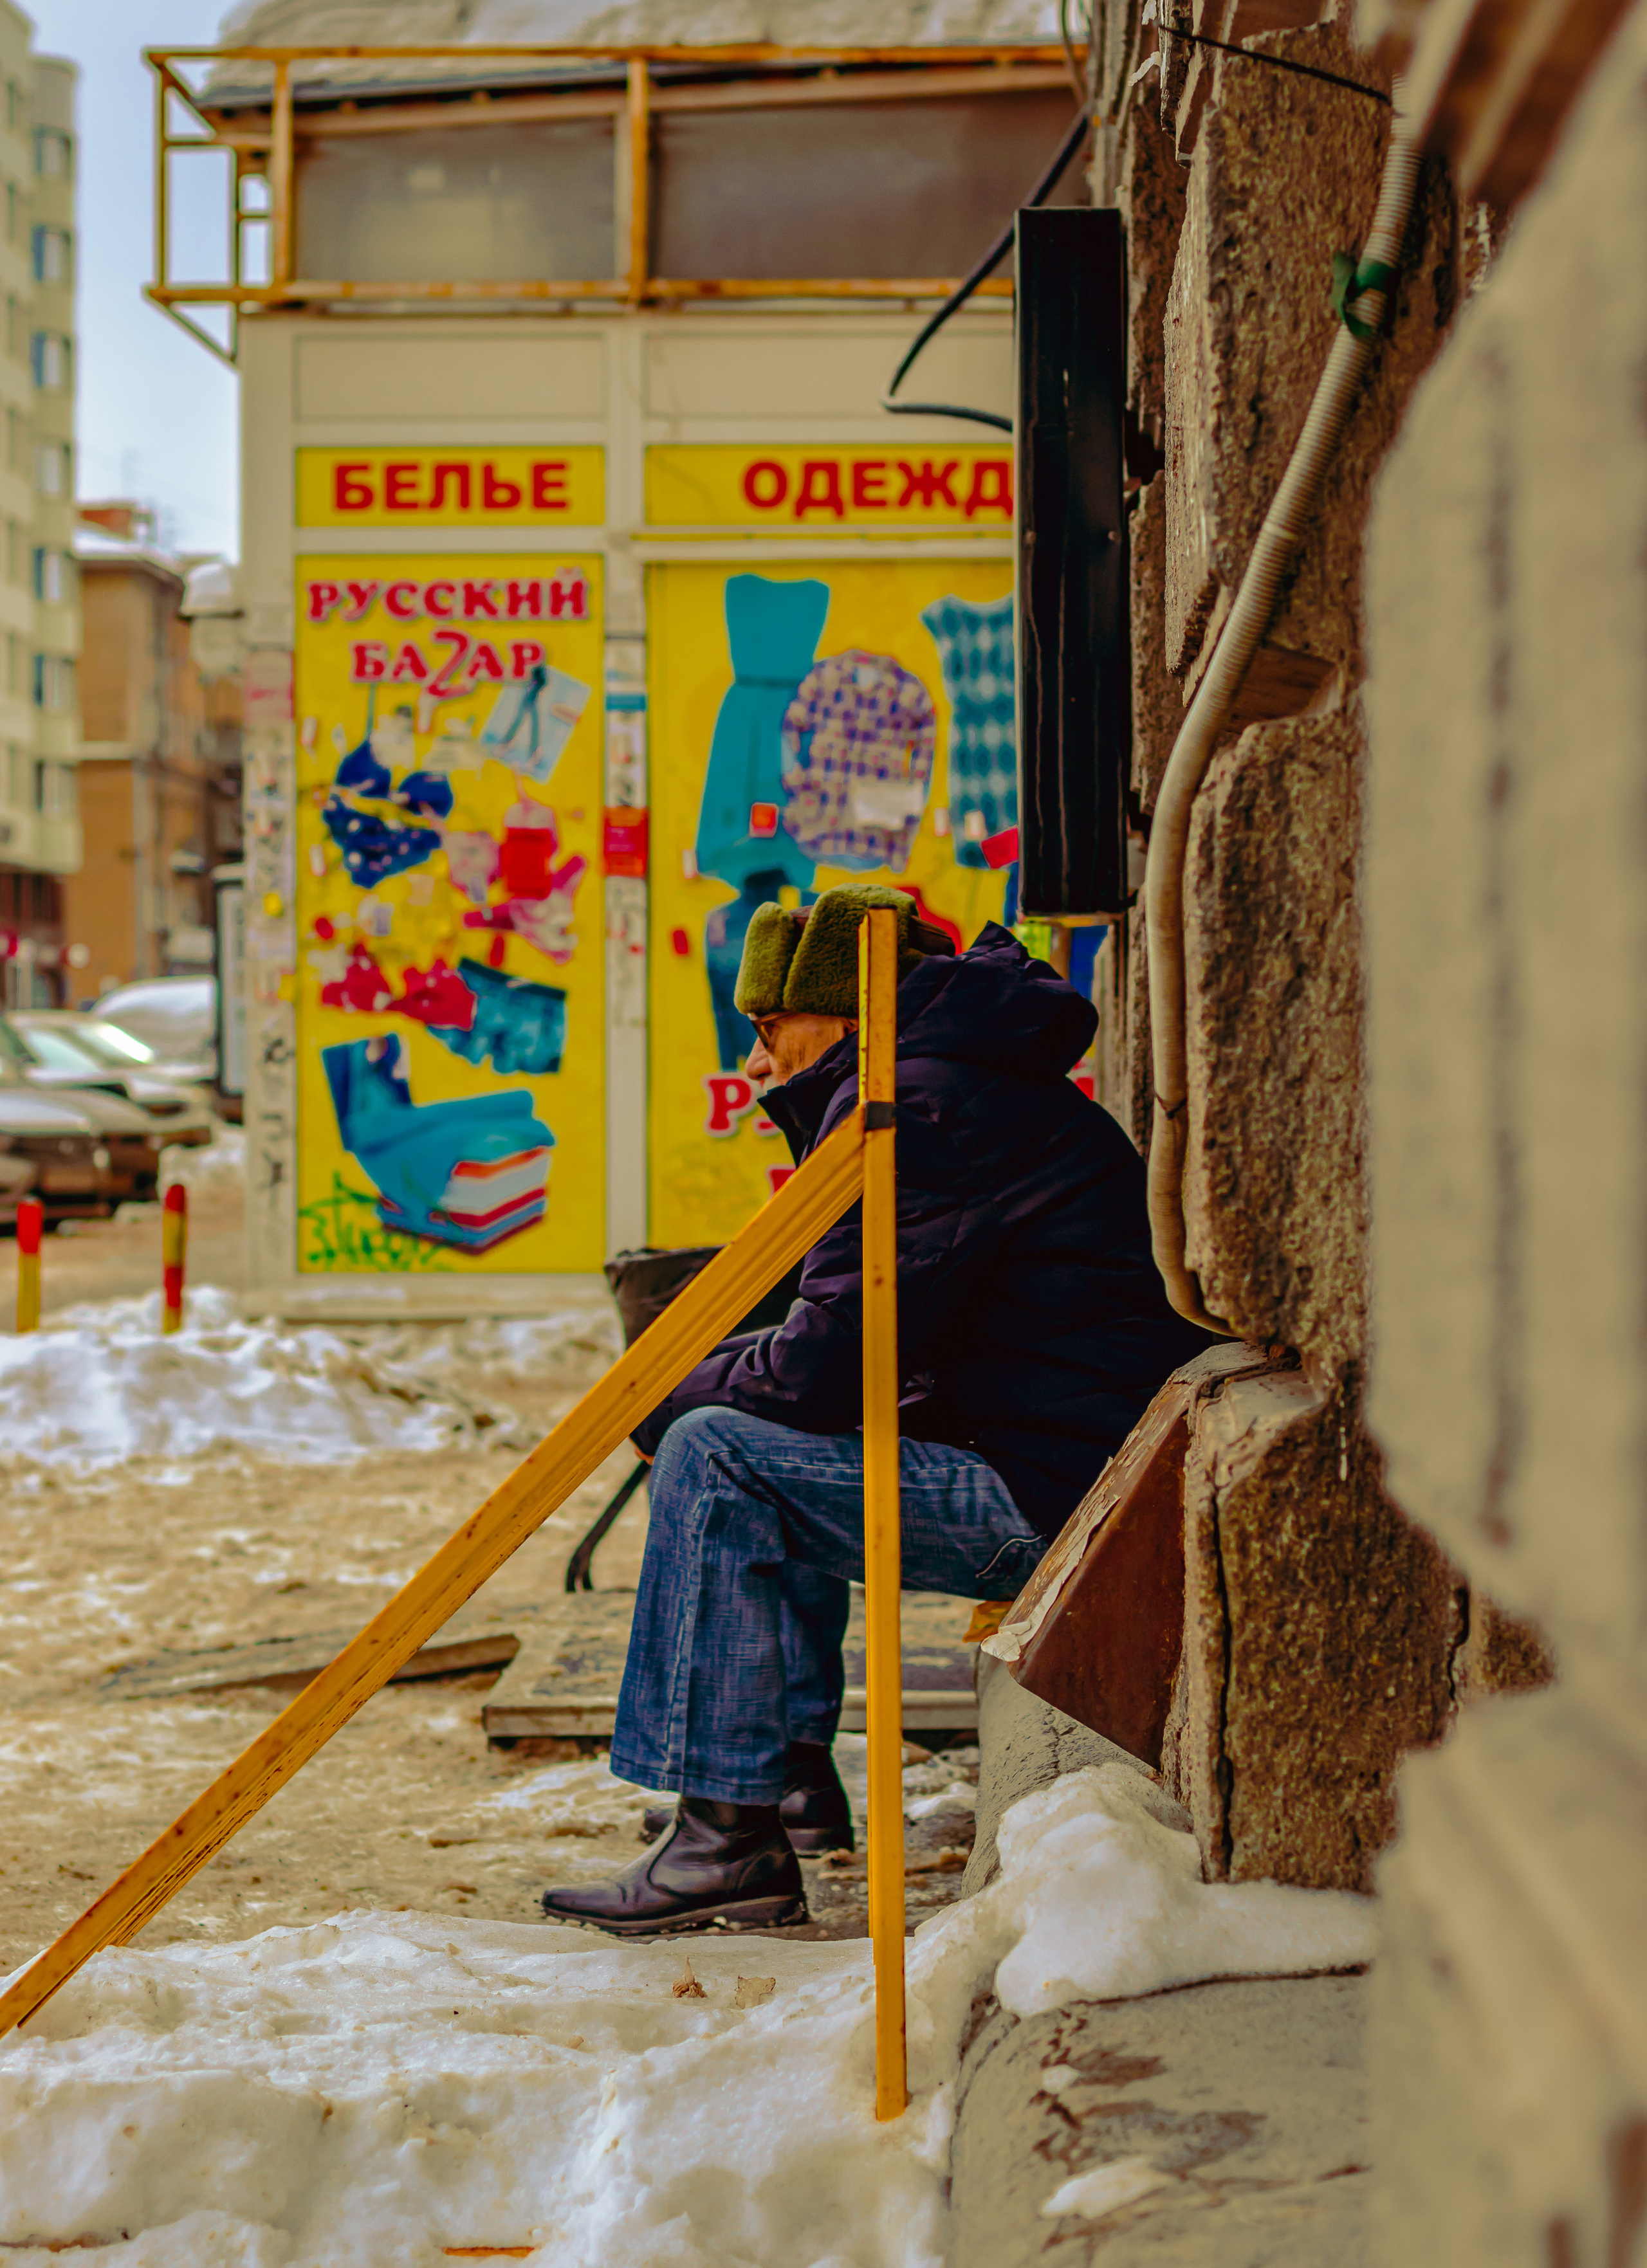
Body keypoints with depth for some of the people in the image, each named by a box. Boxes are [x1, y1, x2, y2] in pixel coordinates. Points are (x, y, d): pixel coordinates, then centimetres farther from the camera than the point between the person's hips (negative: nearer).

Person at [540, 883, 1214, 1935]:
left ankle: (729, 1843, -12)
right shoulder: (958, 1086, 19)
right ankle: (795, 1777, 25)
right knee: (768, 1442, 23)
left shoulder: (919, 1107, -14)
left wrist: (667, 1400, -2)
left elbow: (830, 1364, -19)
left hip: (1064, 1497, -11)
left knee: (715, 1458, -13)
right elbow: (879, 1347, 22)